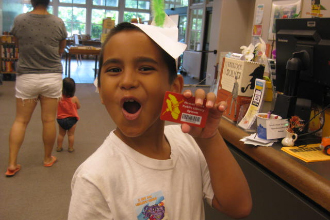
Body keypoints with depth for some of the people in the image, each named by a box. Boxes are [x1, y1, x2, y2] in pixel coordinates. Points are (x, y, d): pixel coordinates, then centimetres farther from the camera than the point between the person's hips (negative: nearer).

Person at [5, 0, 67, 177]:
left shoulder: (19, 20, -5)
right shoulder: (58, 23, -5)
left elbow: (19, 44, 10)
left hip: (26, 76, 0)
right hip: (52, 76, 0)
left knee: (21, 120, 7)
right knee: (49, 120, 8)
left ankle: (12, 164, 8)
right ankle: (48, 158, 23)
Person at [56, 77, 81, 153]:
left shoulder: (59, 97, -12)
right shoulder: (74, 98, -17)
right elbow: (78, 107, -1)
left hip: (61, 119, 2)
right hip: (71, 119, -2)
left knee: (61, 134, 17)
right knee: (71, 134, 11)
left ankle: (59, 147, 25)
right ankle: (70, 148, 18)